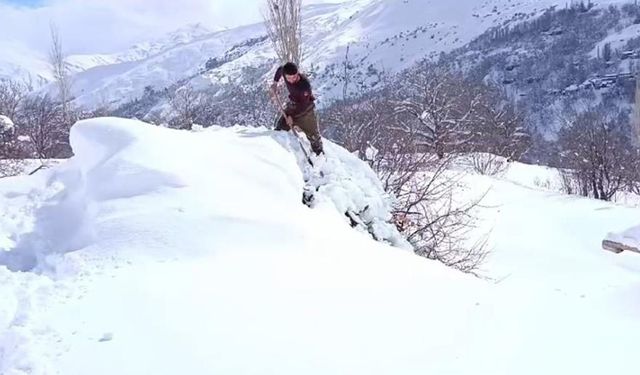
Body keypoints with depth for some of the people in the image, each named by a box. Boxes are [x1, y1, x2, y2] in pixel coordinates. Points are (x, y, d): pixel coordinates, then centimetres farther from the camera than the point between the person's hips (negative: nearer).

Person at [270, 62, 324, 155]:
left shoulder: (304, 84, -34)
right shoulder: (284, 72, -18)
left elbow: (304, 104, -27)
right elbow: (279, 70, 10)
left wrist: (292, 116, -25)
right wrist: (275, 83, -1)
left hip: (306, 109, -5)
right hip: (292, 106, 5)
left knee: (313, 135, 1)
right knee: (280, 129, 0)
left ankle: (320, 154, 17)